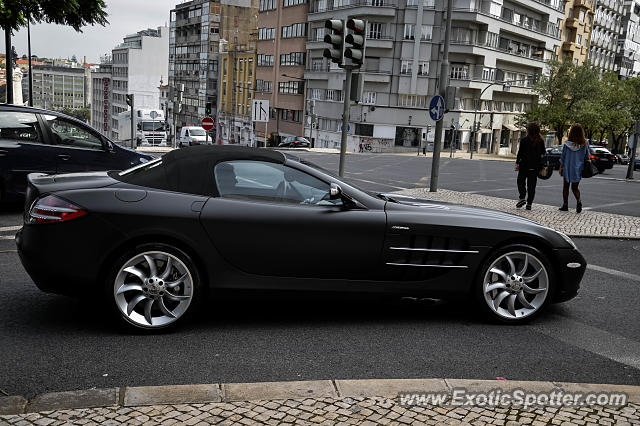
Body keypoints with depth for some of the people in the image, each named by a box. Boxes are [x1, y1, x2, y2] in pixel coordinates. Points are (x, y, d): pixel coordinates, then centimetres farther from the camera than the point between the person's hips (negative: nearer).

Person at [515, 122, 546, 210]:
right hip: (535, 166, 3)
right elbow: (543, 154, 7)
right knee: (532, 184, 8)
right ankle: (529, 204, 8)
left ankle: (522, 198, -8)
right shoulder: (541, 141, 3)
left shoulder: (524, 140, -8)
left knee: (521, 181, 11)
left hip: (524, 165, -3)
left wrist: (517, 163, -2)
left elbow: (520, 153, -7)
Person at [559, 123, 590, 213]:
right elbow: (587, 158, 0)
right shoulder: (585, 144, -6)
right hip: (578, 169, 2)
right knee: (575, 187, 12)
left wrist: (560, 167, 4)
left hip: (567, 168, -2)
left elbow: (562, 157, -5)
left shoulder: (567, 144, -11)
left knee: (566, 187, 12)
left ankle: (565, 205, 13)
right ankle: (578, 200, -15)